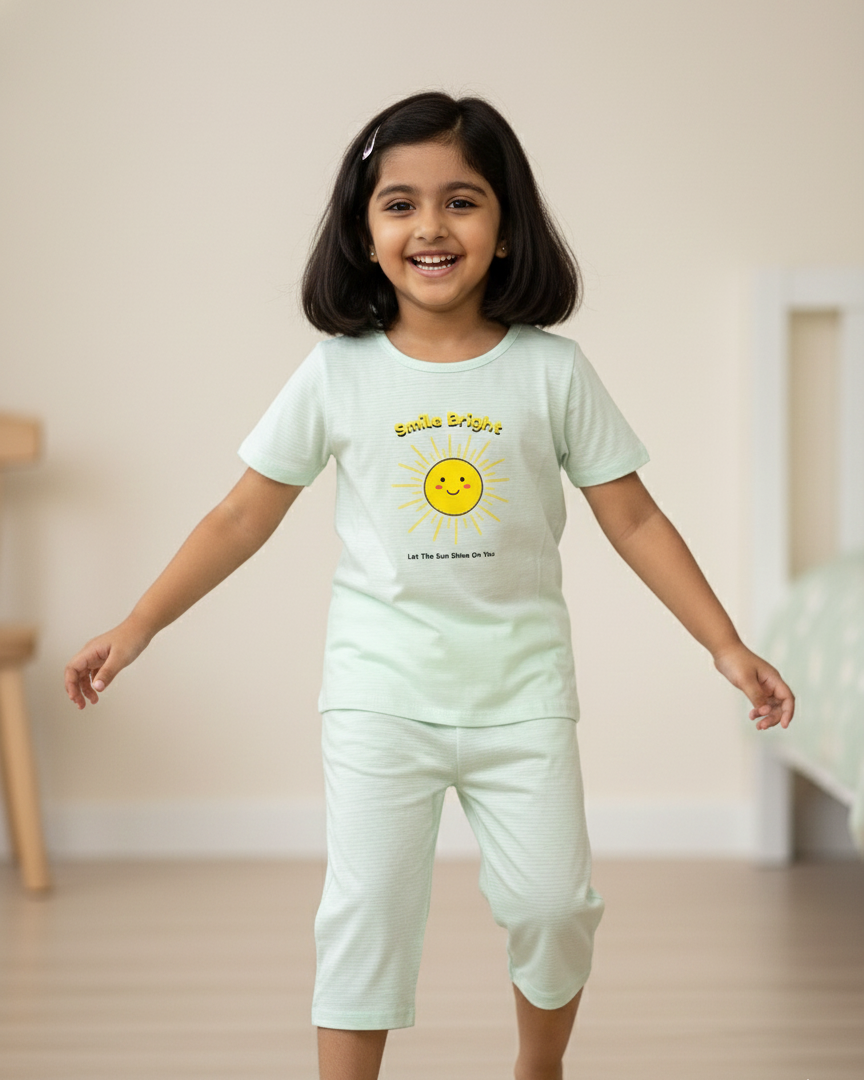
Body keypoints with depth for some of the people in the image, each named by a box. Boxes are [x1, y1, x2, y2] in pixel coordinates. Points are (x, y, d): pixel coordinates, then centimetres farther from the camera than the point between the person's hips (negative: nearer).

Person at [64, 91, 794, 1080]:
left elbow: (633, 520, 2)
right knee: (365, 908, -1)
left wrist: (727, 645, -2)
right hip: (380, 691, 0)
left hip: (521, 687, 1)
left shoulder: (551, 370, -3)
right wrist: (136, 628, 1)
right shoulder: (339, 374, -3)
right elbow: (243, 517, 3)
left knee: (552, 902, 4)